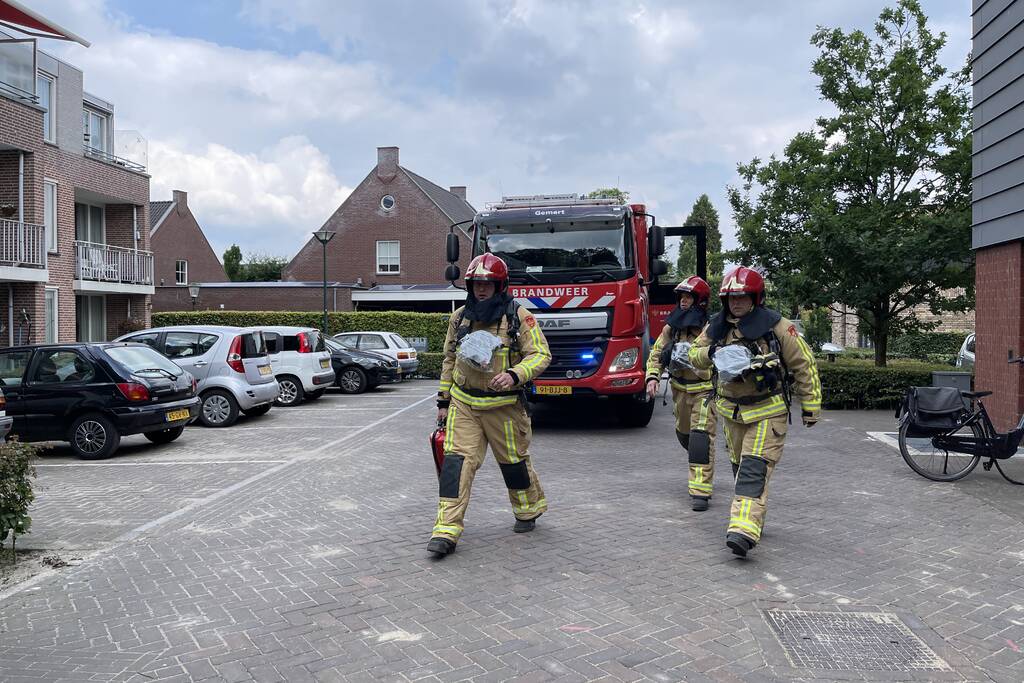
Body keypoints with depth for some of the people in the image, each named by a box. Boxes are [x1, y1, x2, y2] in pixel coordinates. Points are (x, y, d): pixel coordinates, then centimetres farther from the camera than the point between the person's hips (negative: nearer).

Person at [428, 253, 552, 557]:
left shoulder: (518, 316, -8)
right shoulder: (460, 317, 6)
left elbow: (541, 355, -11)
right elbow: (449, 360, 16)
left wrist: (514, 375, -29)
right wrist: (443, 400, 14)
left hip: (503, 405, -3)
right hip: (463, 404, 3)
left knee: (514, 460, 12)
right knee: (456, 460, -9)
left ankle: (529, 510, 39)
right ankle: (446, 531, -10)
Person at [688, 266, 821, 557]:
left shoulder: (777, 327, -13)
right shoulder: (717, 327, 0)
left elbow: (804, 365, -6)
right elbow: (695, 354, 8)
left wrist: (810, 407, -2)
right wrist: (710, 352, -17)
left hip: (767, 411, -6)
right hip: (731, 410, 6)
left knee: (755, 469, -17)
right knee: (740, 466, 17)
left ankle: (745, 530, -25)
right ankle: (754, 517, 36)